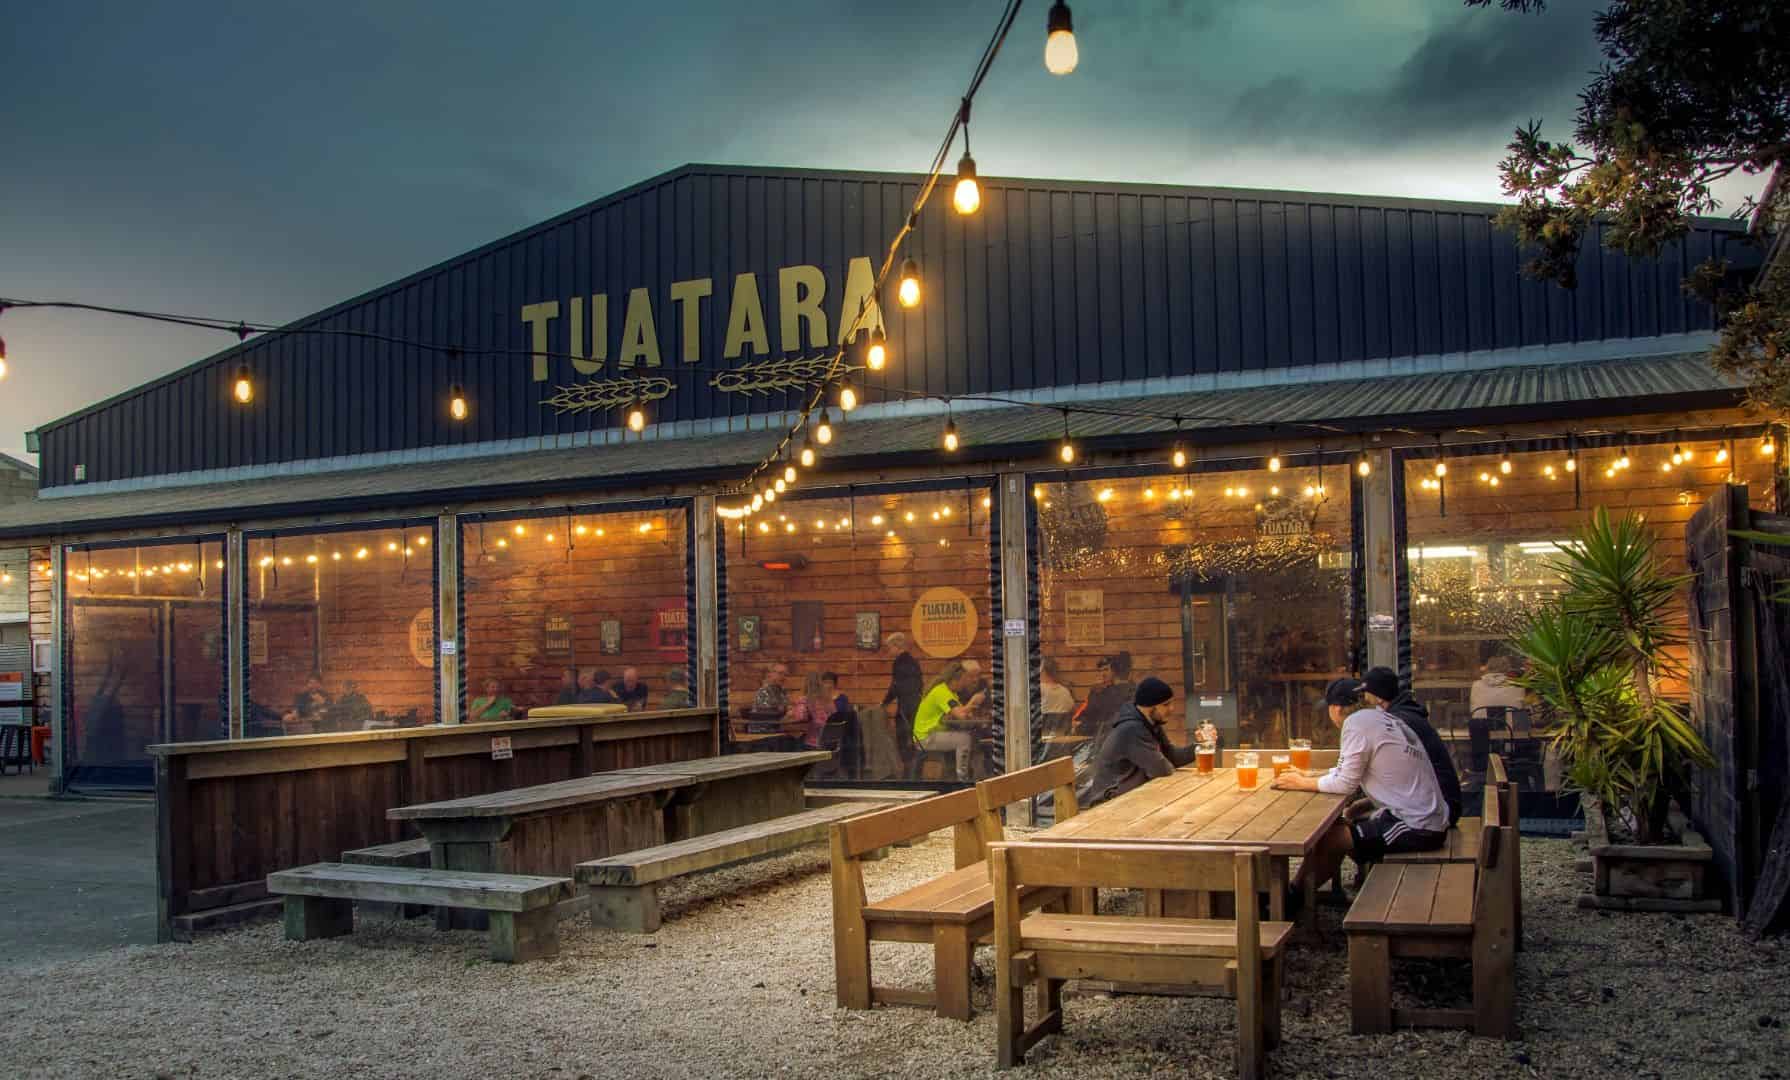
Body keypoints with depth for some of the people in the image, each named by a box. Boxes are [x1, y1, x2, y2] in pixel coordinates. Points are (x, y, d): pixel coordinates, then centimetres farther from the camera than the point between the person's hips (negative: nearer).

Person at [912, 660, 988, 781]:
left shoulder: (953, 691, 12)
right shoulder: (942, 691, -20)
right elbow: (961, 715, -30)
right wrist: (973, 701, -14)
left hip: (940, 733, 9)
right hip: (926, 738, -9)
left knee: (974, 736, 0)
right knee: (964, 738, -24)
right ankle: (962, 779, -19)